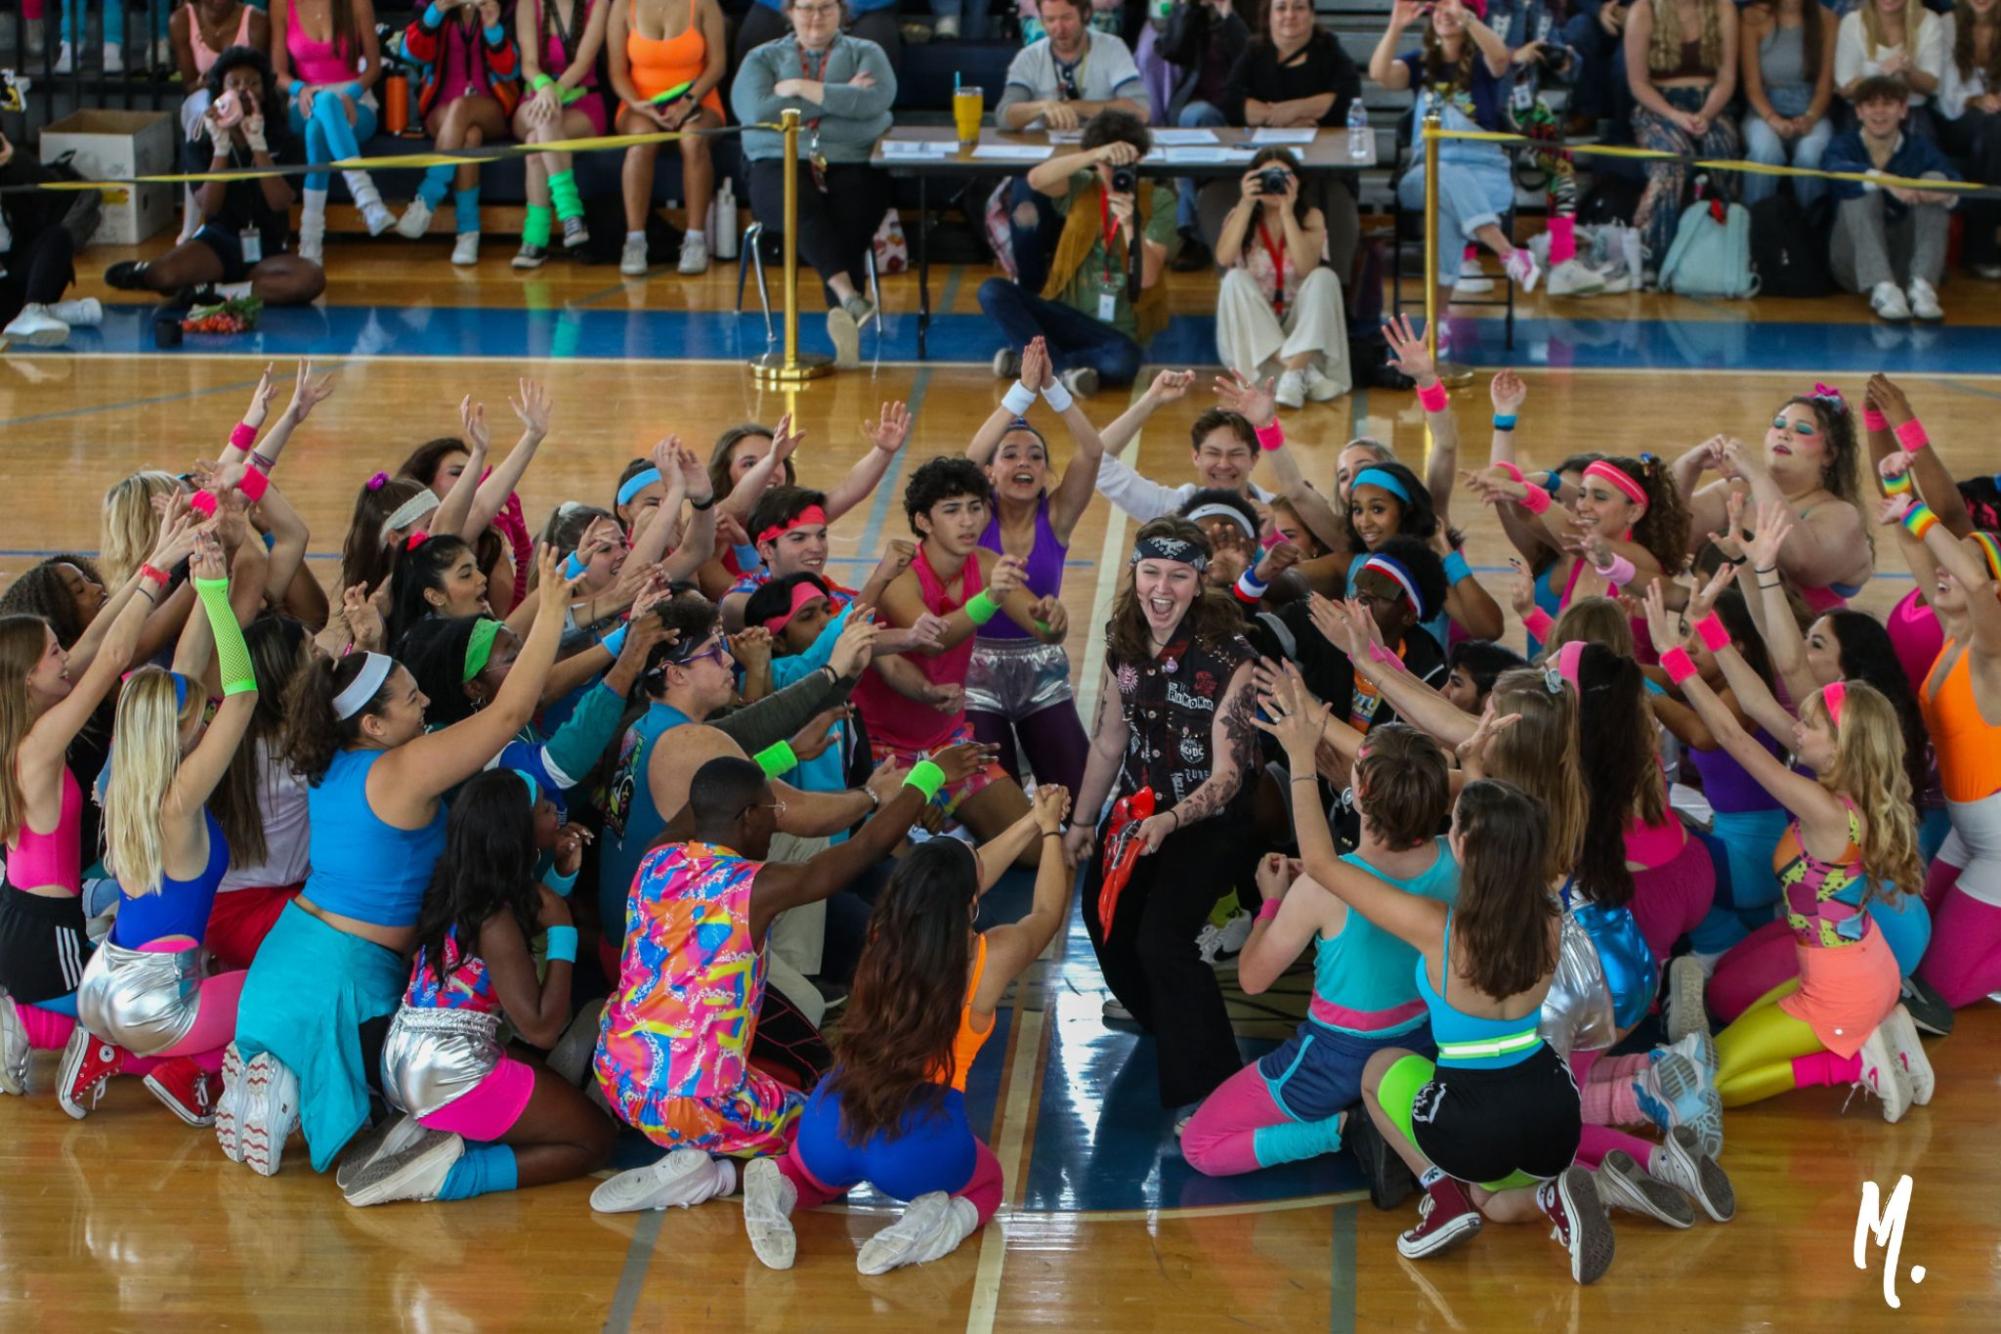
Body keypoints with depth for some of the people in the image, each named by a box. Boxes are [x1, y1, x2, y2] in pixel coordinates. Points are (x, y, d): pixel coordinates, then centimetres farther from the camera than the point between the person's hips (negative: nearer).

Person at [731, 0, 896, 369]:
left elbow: (875, 100, -5)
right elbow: (758, 112, -4)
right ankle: (848, 295, -51)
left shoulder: (866, 54, 17)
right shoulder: (763, 59, 17)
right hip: (781, 164, 0)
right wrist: (839, 96, -2)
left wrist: (800, 88, -4)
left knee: (846, 223, -32)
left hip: (852, 165, 1)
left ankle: (841, 314, -42)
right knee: (802, 205, -35)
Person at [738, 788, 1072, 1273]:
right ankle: (935, 1223, -4)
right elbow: (1049, 915, 20)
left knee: (822, 1173, 38)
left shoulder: (883, 937, 6)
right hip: (922, 1141, -3)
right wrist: (1051, 831, 36)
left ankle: (781, 1188, 2)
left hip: (833, 1122, 3)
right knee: (986, 1182, 31)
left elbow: (949, 888, 28)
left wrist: (1029, 825, 36)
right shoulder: (993, 957, -4)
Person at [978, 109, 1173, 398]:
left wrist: (1129, 224, -27)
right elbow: (1036, 179, -22)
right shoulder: (1080, 189, 2)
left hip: (1117, 329, -2)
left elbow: (1147, 278, -12)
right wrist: (1096, 154, -32)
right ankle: (1064, 369, -24)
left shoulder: (1158, 201, -3)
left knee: (1123, 361, -38)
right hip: (1066, 313, 2)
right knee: (992, 291, -22)